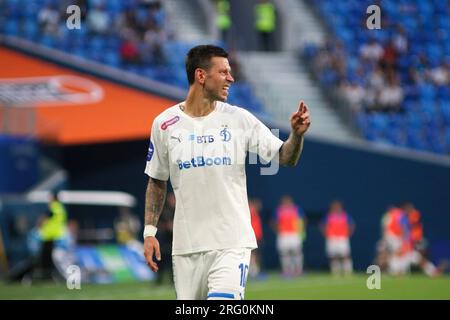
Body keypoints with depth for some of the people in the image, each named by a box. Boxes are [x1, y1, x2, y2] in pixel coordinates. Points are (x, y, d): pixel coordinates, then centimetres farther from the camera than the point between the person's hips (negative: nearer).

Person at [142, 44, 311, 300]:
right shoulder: (165, 124, 3)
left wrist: (297, 134, -21)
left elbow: (285, 158, -1)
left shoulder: (240, 119, 0)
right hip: (186, 245, 2)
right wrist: (150, 231, 6)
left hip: (232, 242, -2)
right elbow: (157, 182, 12)